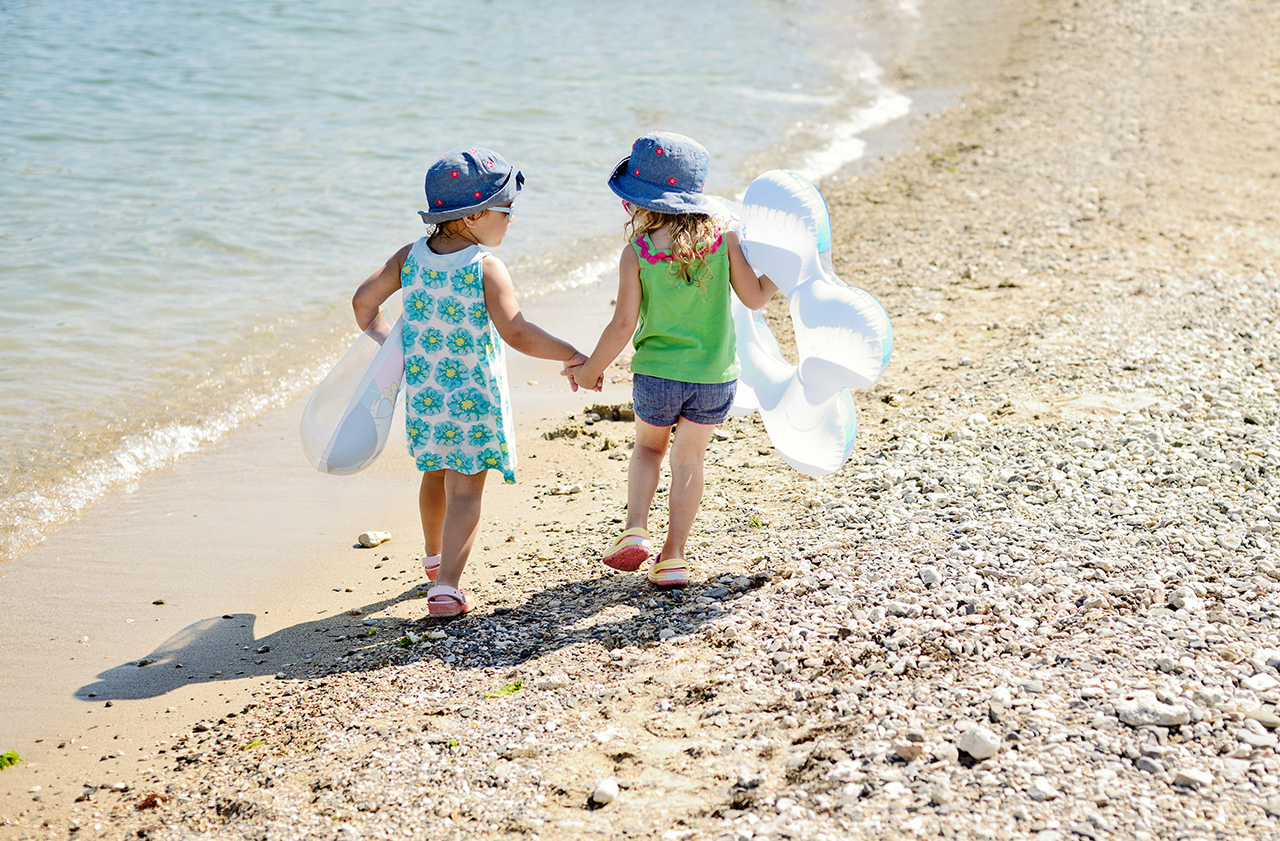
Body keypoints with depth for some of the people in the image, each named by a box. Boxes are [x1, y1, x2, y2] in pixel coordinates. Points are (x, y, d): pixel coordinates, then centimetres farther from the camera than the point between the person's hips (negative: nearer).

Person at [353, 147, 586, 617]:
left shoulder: (410, 257, -2)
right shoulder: (486, 268, -19)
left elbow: (364, 301, 2)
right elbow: (515, 332, -25)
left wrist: (383, 340, 20)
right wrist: (572, 356, -16)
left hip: (422, 394, 6)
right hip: (474, 398, -6)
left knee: (435, 476, 26)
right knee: (465, 491, 0)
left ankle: (434, 559, 46)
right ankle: (446, 586, -8)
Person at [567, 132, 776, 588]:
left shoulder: (636, 254, -12)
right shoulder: (723, 238, -7)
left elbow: (623, 326, -11)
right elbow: (754, 297, -1)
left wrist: (590, 370, 2)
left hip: (657, 375, -1)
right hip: (716, 377, 1)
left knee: (649, 447, 25)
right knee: (689, 457, 18)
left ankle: (636, 528, 7)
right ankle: (673, 556, 15)